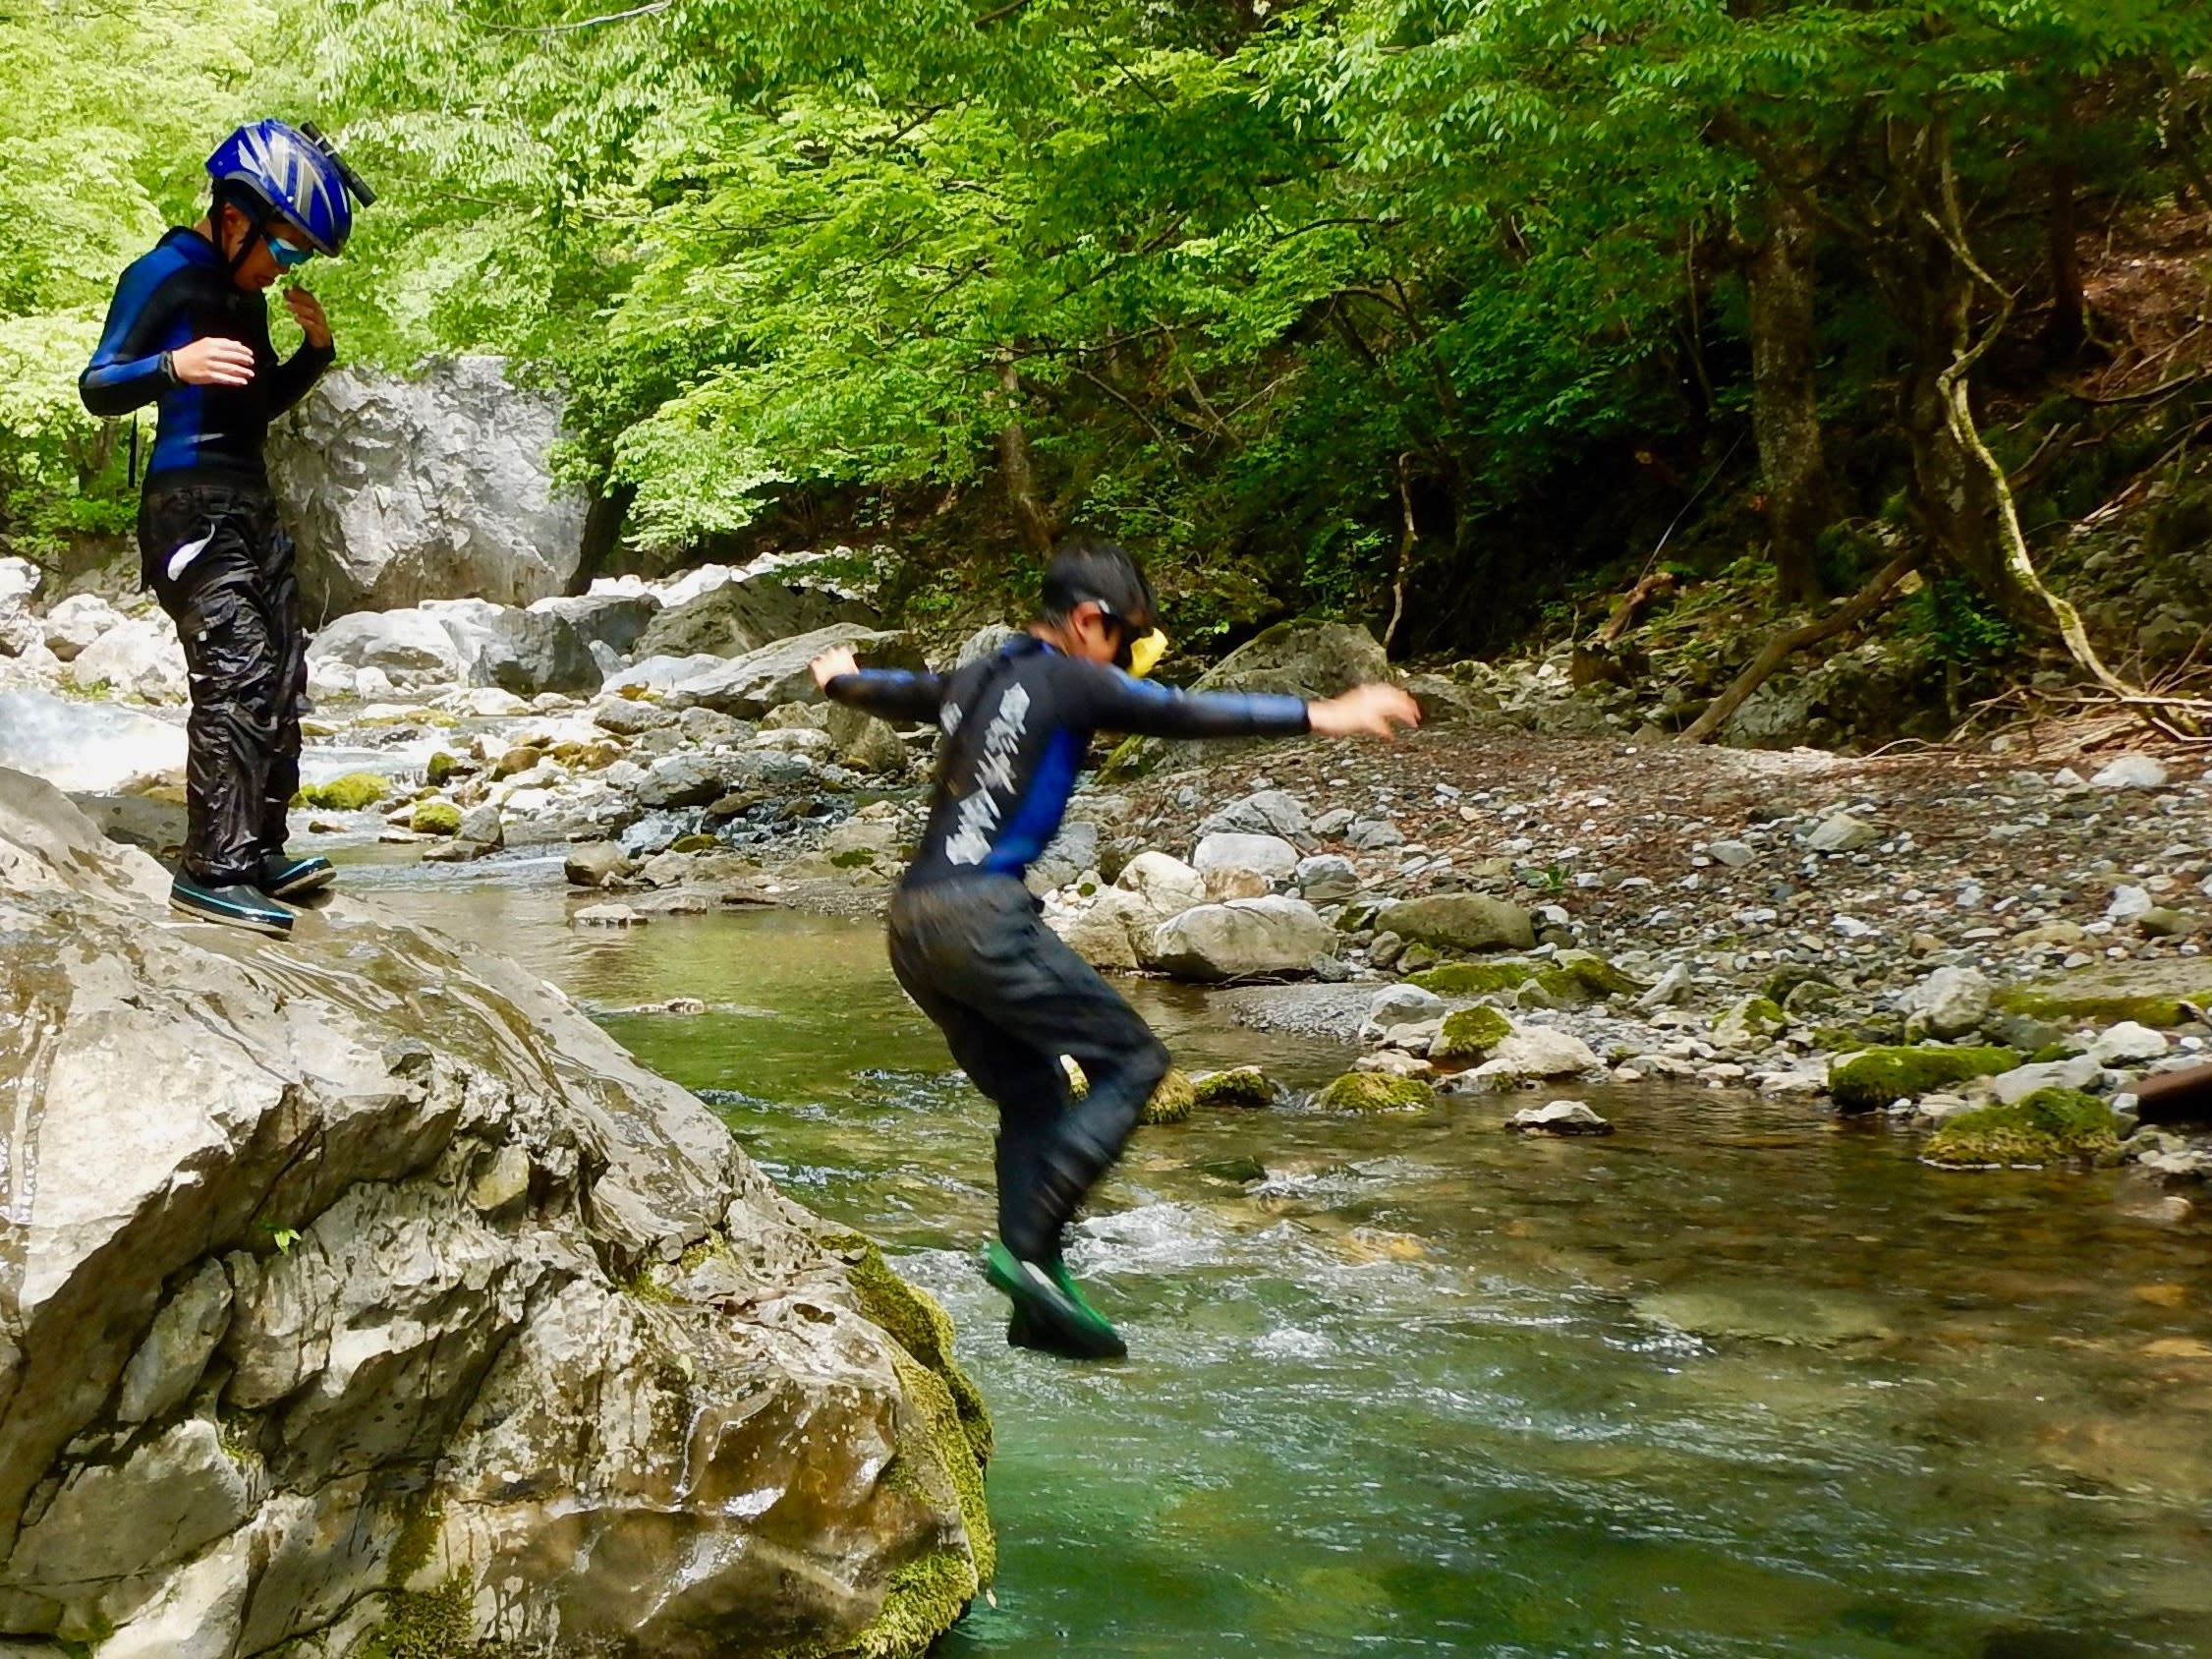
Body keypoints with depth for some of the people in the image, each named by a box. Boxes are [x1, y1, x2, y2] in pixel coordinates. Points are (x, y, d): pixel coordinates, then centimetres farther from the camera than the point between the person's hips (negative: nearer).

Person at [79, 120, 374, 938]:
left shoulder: (244, 293, 18)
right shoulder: (163, 277, -7)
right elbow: (98, 386, -12)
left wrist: (315, 349, 9)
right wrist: (175, 365, -31)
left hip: (250, 507, 9)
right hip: (191, 505, -9)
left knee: (281, 680, 6)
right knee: (236, 675, -18)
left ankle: (260, 853, 11)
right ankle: (212, 872, -19)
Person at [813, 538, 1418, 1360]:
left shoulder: (975, 682, 21)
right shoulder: (1067, 682, -3)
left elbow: (901, 691, 41)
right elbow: (1185, 713, -14)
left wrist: (840, 679, 63)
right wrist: (1319, 716, -17)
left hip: (913, 922, 9)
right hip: (979, 915, -9)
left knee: (1032, 1099, 14)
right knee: (1131, 1061, -4)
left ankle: (1040, 1308, 12)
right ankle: (1027, 1245, -11)